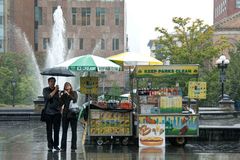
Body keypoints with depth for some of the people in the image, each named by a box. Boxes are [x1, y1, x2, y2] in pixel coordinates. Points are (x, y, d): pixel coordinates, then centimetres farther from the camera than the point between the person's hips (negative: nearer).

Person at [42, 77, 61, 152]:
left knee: (56, 130, 2)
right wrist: (55, 90, -14)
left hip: (57, 112, 3)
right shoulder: (45, 90, 4)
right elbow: (48, 96, -16)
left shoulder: (57, 90, 13)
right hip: (49, 113, -3)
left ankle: (56, 145, 9)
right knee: (49, 130, 0)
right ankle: (50, 145, 5)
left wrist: (60, 109, 15)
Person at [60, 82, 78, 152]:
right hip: (65, 114, 2)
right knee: (64, 131, 3)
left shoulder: (74, 93, 1)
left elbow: (75, 100, -16)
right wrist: (62, 96, -13)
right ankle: (63, 147, 7)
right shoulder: (63, 94, 6)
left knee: (74, 131, 1)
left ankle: (73, 147, 5)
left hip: (73, 114, -2)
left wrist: (68, 94, -21)